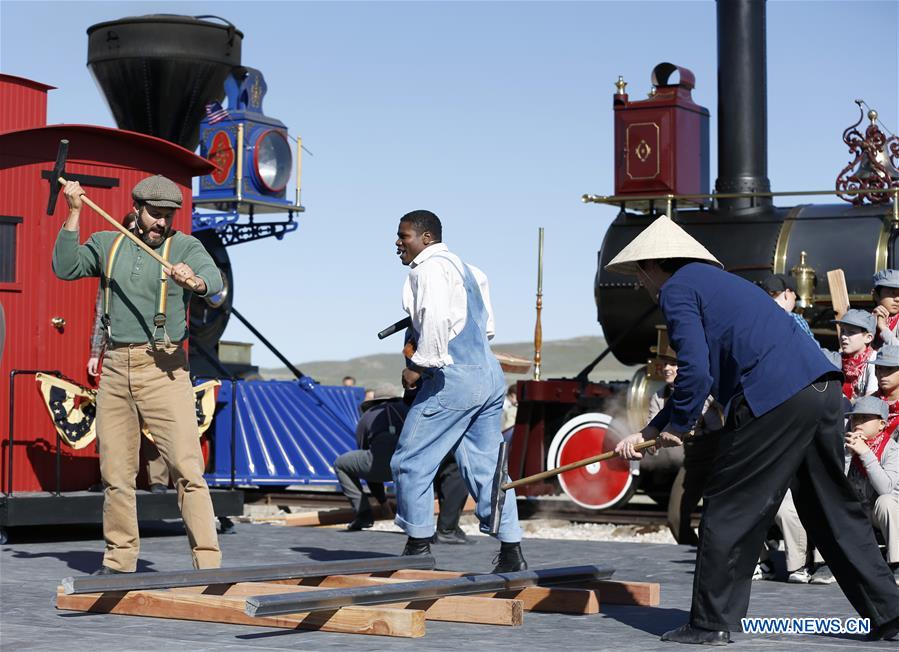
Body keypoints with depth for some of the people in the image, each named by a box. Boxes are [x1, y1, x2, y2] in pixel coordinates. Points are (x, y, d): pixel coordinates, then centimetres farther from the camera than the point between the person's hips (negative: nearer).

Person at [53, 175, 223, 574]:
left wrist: (194, 280, -40)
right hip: (115, 367, 4)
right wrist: (74, 213, -5)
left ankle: (208, 563, -10)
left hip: (163, 366, -4)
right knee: (115, 472, 7)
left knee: (186, 468, -11)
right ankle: (119, 562, 17)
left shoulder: (185, 247, 2)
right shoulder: (107, 244, 13)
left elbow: (213, 279, -16)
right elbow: (65, 268, 2)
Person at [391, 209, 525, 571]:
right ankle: (511, 551, 6)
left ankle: (419, 546, 4)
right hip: (490, 374, 9)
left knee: (411, 462, 0)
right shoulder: (466, 269, 23)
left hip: (453, 378, -9)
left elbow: (436, 318, -23)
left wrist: (418, 364, -15)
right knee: (485, 465, 9)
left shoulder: (428, 267, -6)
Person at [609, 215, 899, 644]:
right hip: (823, 388, 9)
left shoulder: (676, 290, 2)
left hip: (775, 400, -9)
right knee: (832, 511, 17)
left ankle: (711, 623, 7)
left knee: (729, 510, 2)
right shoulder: (714, 282, 31)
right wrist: (648, 432, 32)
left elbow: (695, 373, -10)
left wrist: (677, 426, 7)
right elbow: (705, 373, 34)